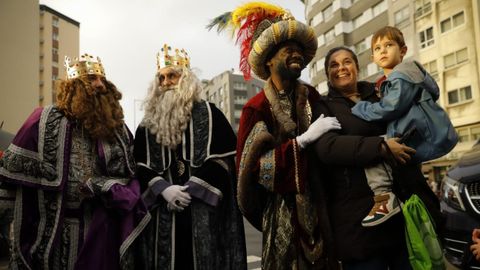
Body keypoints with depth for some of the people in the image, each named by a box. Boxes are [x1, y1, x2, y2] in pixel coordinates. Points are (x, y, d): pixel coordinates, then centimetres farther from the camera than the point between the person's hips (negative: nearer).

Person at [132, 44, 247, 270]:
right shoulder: (148, 124, 14)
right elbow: (140, 166, 8)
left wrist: (190, 190, -14)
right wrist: (163, 188, -11)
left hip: (204, 209, -2)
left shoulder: (209, 114, 4)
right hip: (163, 212, 3)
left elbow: (223, 158, -5)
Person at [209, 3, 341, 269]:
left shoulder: (312, 97, 4)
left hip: (321, 204, 4)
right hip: (283, 210, -3)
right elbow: (254, 165, -17)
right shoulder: (258, 107, -8)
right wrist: (304, 139, -20)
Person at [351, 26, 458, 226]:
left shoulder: (402, 75, -11)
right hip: (418, 137, 11)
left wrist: (358, 108, -7)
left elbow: (389, 110, -20)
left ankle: (384, 198, -24)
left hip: (427, 138, -11)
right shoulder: (390, 81, 19)